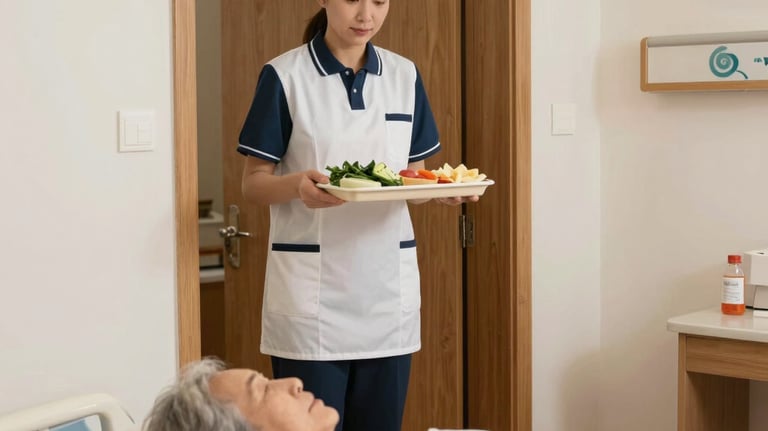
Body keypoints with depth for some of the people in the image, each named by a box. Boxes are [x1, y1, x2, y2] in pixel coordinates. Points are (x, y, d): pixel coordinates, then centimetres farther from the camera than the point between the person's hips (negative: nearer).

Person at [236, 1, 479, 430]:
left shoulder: (405, 75, 9)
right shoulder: (285, 76, -4)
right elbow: (254, 183, -4)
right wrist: (297, 185, -26)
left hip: (388, 287, 4)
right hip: (312, 292, -4)